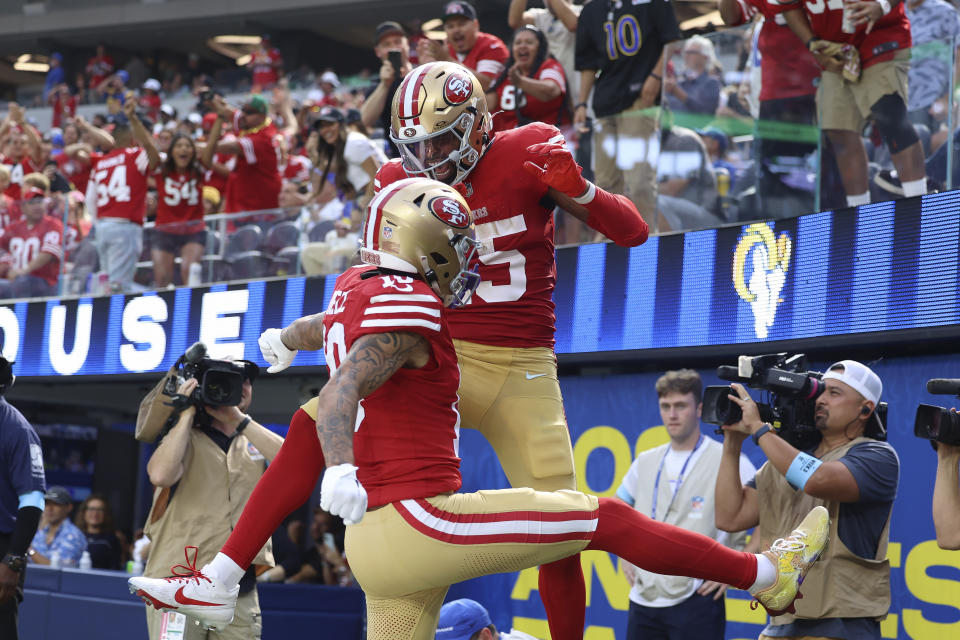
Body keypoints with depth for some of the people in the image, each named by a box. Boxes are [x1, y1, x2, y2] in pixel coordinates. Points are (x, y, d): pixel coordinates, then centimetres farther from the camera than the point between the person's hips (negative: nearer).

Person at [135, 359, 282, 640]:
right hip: (181, 582, -4)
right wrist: (187, 413, -9)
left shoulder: (254, 443, 17)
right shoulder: (186, 438, 5)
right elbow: (160, 475, -17)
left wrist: (239, 420, -9)